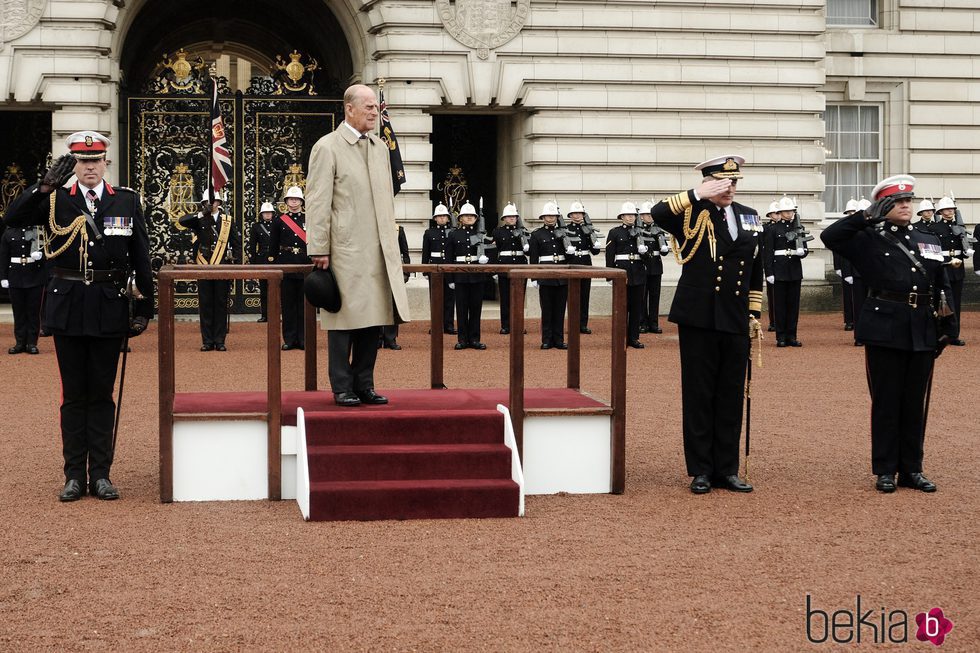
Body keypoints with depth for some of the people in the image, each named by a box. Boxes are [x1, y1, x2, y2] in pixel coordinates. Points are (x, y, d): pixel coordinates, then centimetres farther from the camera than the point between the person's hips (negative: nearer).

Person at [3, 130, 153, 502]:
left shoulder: (127, 202, 4)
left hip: (108, 310, 0)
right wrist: (46, 185, -22)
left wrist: (144, 307, 3)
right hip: (68, 307, 0)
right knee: (73, 394, 6)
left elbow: (141, 258, 6)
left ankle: (101, 474, 13)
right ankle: (75, 475, 11)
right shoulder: (54, 201, 3)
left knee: (102, 394, 6)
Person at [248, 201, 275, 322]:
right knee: (263, 288, 3)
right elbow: (252, 246, 6)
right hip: (261, 260, 1)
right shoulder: (256, 226, 6)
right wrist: (252, 262, 0)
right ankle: (264, 315, 8)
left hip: (275, 260, 0)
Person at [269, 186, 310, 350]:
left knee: (304, 303, 2)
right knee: (288, 303, 2)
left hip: (305, 266, 0)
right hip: (286, 267, 0)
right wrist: (279, 261, 3)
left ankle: (303, 339, 7)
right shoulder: (279, 222, 6)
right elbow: (273, 246, 8)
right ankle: (289, 339, 7)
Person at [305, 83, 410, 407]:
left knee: (372, 319, 8)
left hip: (380, 251, 6)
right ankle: (342, 388, 6)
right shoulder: (327, 147, -4)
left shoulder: (380, 147, 16)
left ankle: (364, 385, 16)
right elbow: (317, 203, -8)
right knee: (345, 318, -1)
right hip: (346, 250, -6)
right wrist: (319, 251, -12)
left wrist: (392, 244, 16)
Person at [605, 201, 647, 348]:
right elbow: (609, 255, -2)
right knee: (622, 305, -2)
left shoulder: (639, 232, 11)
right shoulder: (614, 232, 1)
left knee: (637, 306, 4)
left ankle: (634, 337, 10)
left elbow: (645, 253, 15)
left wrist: (644, 251, -8)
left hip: (638, 272, 4)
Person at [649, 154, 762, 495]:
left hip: (735, 323, 4)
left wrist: (754, 313, 14)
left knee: (731, 397, 8)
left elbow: (756, 272, 18)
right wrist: (699, 195, -25)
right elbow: (658, 213, -24)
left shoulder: (750, 218, 13)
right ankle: (701, 470, 10)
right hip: (698, 319, -4)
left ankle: (727, 469, 16)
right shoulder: (692, 215, -3)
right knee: (699, 396, 2)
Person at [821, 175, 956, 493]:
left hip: (923, 333, 4)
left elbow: (943, 287, 16)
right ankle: (885, 470, 10)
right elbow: (829, 237, -11)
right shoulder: (869, 240, 2)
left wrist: (948, 325, 7)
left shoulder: (929, 242, 15)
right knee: (886, 402, 2)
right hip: (885, 332, -4)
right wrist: (866, 216, -14)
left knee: (916, 403, 8)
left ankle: (912, 469, 16)